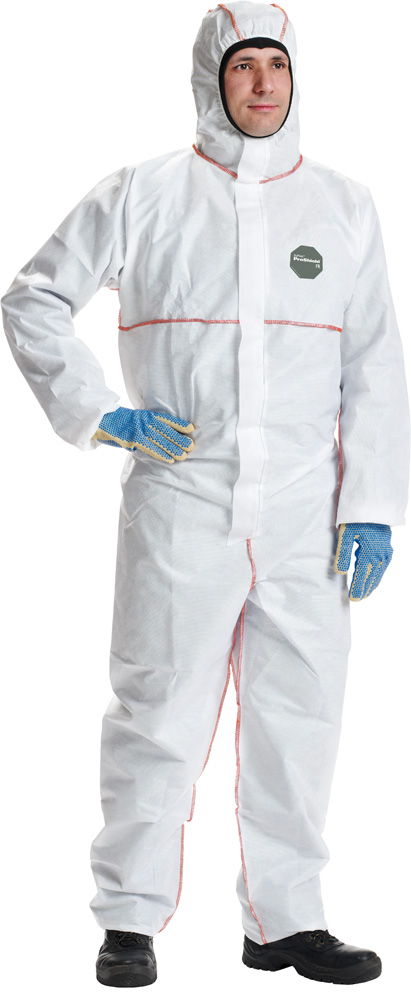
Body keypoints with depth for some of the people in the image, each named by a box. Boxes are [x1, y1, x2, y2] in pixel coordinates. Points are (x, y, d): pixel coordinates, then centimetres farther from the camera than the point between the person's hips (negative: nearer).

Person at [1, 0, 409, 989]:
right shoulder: (143, 195, 4)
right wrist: (102, 414, -2)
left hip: (306, 511, 3)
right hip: (181, 503, -2)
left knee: (299, 713, 5)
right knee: (159, 709, -1)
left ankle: (286, 918, 17)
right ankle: (130, 917, 11)